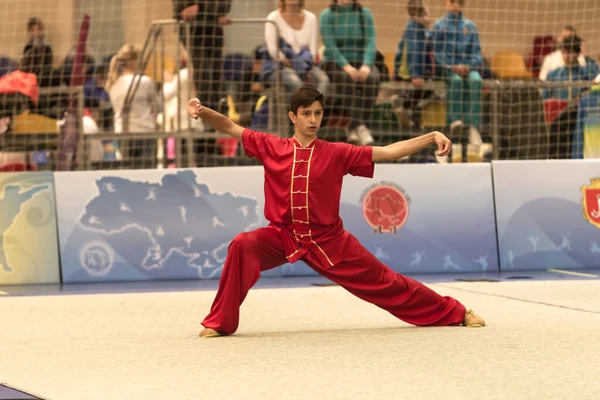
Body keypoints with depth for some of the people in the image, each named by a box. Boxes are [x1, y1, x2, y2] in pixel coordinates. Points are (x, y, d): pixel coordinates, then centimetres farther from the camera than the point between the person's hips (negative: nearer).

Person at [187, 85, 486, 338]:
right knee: (242, 246, -28)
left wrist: (431, 137, -12)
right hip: (282, 237, 0)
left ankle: (455, 313, 19)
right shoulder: (270, 147, -1)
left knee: (383, 282, 4)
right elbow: (231, 128, 0)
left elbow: (388, 152, -4)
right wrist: (203, 111, -18)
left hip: (329, 241, 0)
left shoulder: (336, 153, -4)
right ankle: (220, 322, -16)